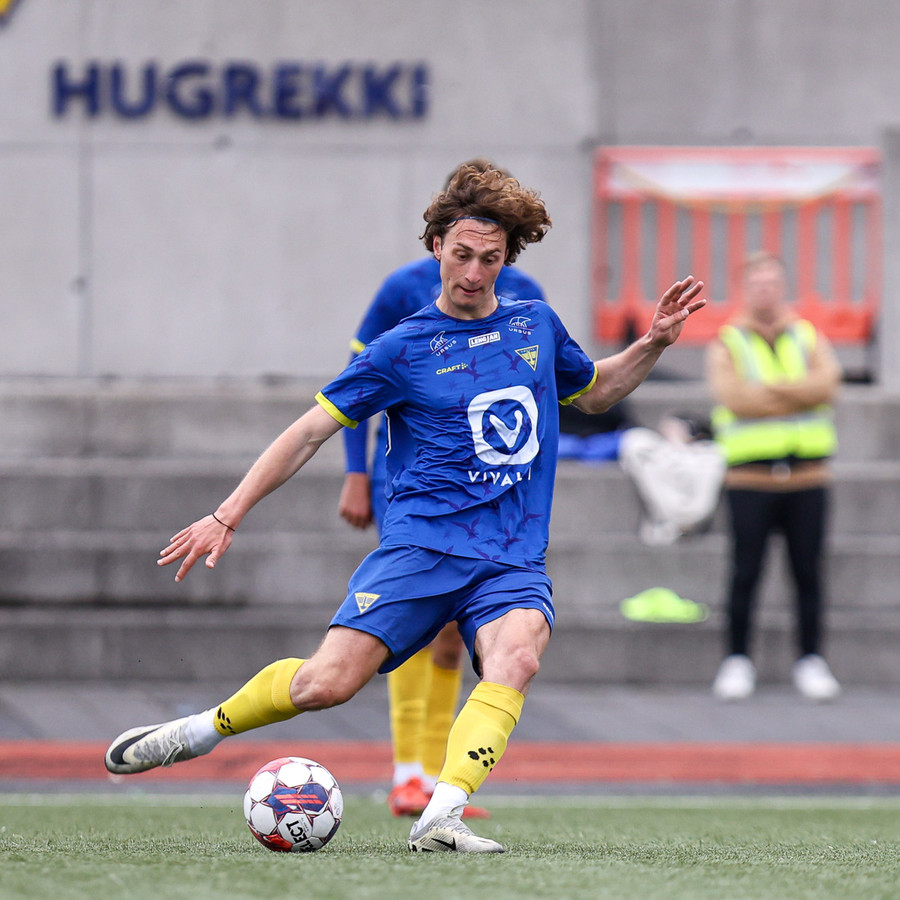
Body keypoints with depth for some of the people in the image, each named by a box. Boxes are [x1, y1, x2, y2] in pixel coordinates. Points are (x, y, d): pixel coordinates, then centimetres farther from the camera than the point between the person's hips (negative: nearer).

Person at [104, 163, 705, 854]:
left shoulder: (536, 324, 14)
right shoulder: (404, 348, 2)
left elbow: (594, 392, 34)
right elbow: (312, 431, 4)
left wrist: (655, 343, 17)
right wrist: (227, 516, 0)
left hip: (514, 561, 2)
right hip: (423, 545, -2)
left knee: (517, 658, -31)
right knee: (327, 682, -16)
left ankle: (442, 818, -41)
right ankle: (200, 731, 11)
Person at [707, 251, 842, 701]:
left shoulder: (810, 339, 13)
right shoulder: (726, 345, 6)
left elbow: (826, 384, -6)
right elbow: (731, 396, -12)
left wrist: (768, 389, -13)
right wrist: (800, 394, -7)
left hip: (806, 476, 2)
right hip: (749, 477, -2)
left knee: (808, 573, 1)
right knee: (745, 574, -4)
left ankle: (810, 661, 9)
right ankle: (736, 661, 5)